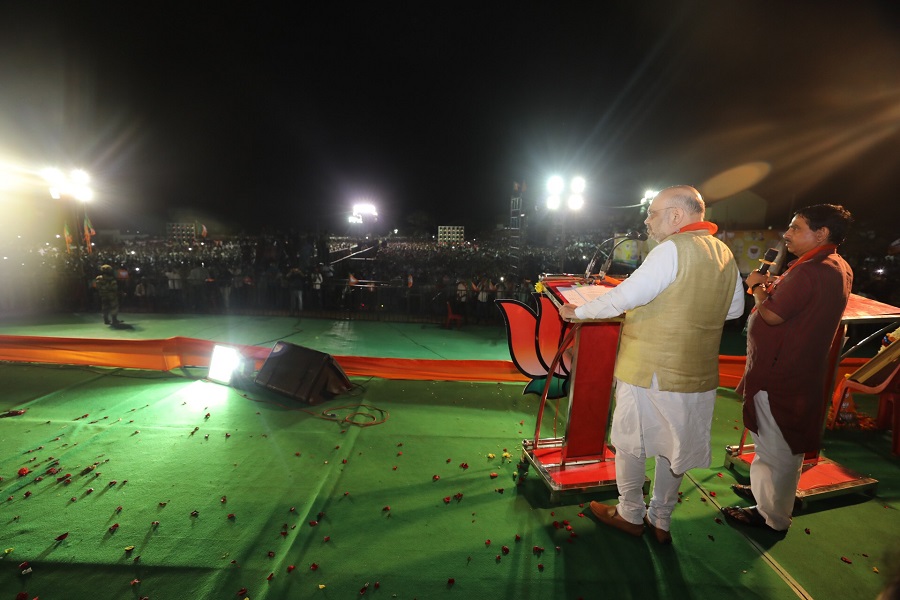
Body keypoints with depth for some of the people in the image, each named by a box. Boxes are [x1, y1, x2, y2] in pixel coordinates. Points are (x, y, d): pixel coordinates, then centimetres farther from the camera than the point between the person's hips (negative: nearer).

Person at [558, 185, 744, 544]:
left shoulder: (673, 249, -18)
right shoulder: (724, 253, 7)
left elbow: (625, 296, -23)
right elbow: (735, 309, 16)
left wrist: (578, 311, -11)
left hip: (649, 370, -7)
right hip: (698, 372, 8)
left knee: (630, 442, 11)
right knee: (674, 446, 18)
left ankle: (631, 515, 27)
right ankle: (661, 520, 33)